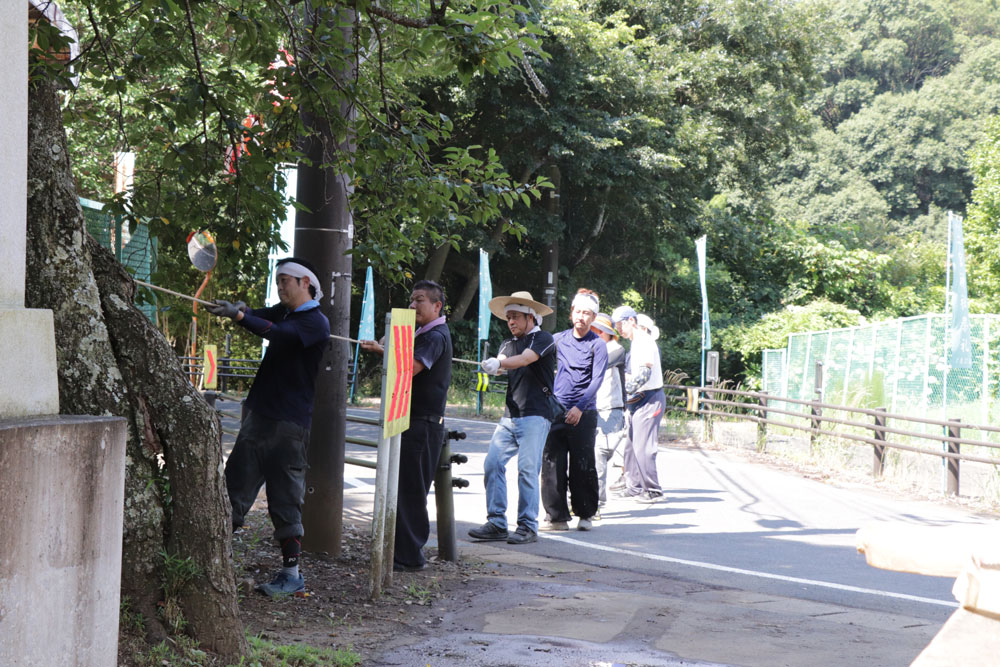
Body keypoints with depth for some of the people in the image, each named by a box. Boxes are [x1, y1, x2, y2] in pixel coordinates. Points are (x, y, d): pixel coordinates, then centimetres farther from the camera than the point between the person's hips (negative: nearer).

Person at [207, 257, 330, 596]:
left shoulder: (317, 322, -9)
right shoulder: (284, 312, 18)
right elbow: (262, 316, 1)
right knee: (235, 488, 4)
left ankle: (292, 573, 1)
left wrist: (237, 315, -34)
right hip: (259, 415, 8)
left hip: (289, 423, -8)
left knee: (286, 499, -4)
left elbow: (278, 333, -25)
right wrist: (241, 308, -21)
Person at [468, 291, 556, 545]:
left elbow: (525, 359, -20)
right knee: (492, 463, -3)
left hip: (535, 416, -7)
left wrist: (498, 363, -36)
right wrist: (493, 365, -23)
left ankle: (528, 526, -4)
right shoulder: (509, 343, 20)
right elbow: (501, 362, 1)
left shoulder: (543, 339, -1)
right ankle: (496, 523, 2)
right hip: (509, 416, 7)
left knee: (527, 468, -11)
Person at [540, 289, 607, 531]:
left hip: (583, 414, -3)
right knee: (552, 464, -2)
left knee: (582, 466, 0)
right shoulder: (558, 339, 11)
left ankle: (586, 514, 14)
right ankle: (557, 516, 3)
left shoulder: (597, 345, 1)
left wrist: (579, 407, -19)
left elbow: (597, 380, -8)